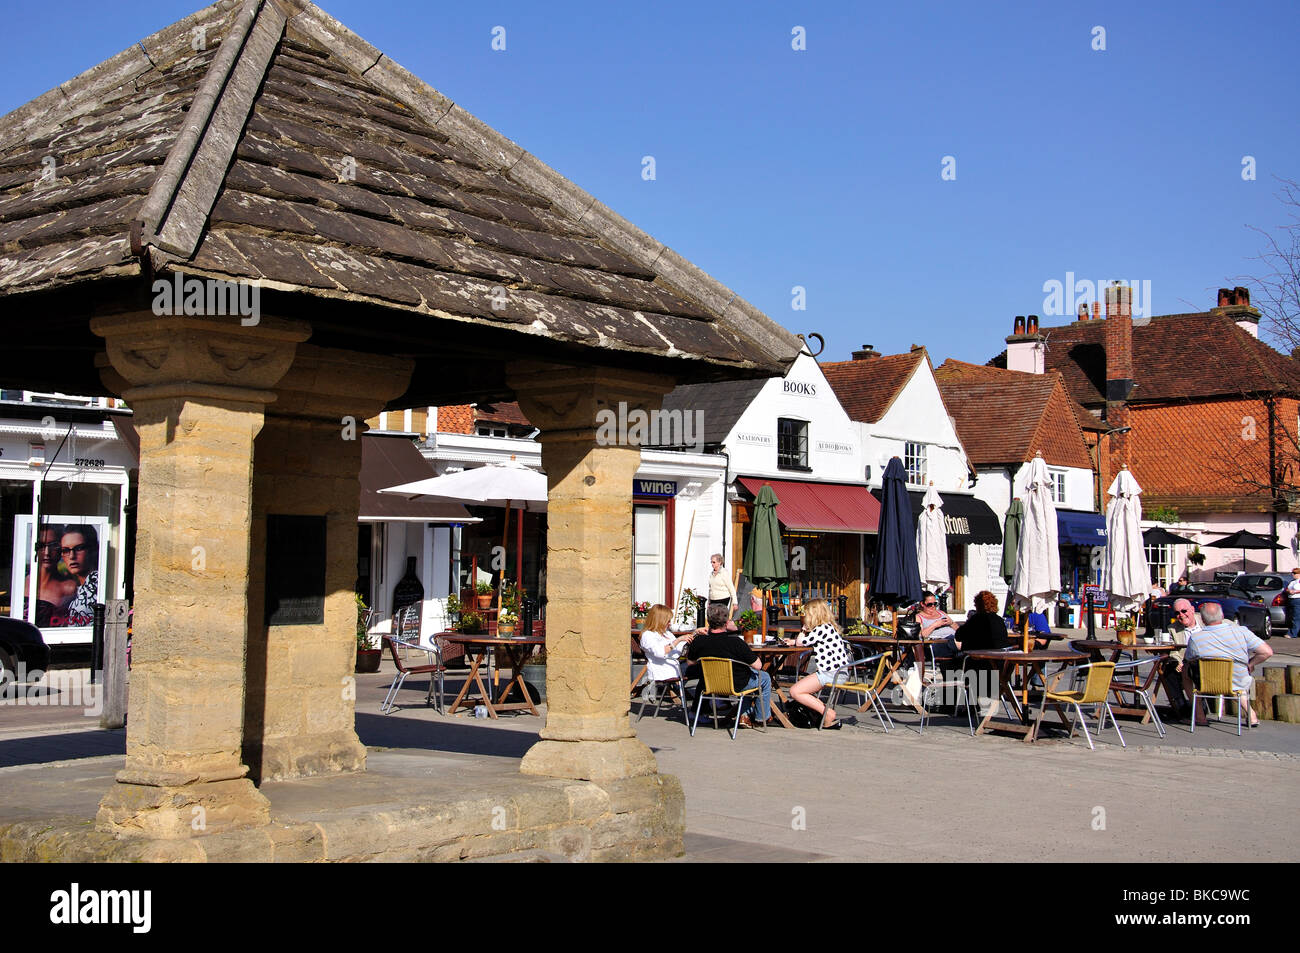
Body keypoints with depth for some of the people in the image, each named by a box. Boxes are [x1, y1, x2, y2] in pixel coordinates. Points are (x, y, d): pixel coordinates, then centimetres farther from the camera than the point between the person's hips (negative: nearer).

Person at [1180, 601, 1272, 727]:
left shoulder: (1194, 638, -18)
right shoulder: (1240, 631, -16)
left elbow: (1187, 662, 0)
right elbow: (1267, 652, -15)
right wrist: (1250, 665, 2)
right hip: (1240, 685, 2)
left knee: (1185, 671, 26)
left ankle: (1198, 716, 22)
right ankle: (1251, 714, 25)